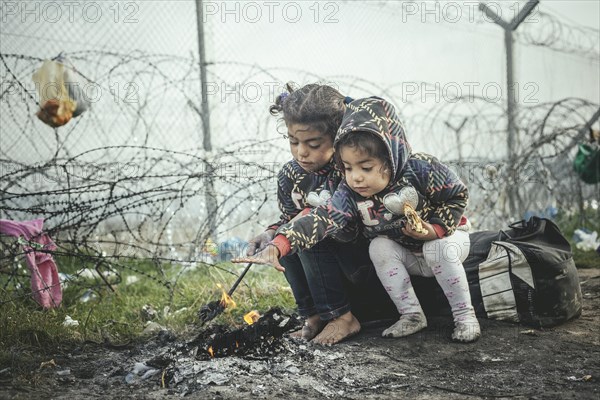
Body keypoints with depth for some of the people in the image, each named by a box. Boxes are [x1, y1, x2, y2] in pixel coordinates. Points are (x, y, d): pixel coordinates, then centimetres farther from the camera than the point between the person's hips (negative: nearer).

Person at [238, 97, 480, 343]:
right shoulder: (350, 194, -22)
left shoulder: (421, 169, -29)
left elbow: (457, 195, -15)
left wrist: (435, 229, -30)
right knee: (379, 247, -24)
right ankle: (411, 315, -12)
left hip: (446, 236, -3)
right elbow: (321, 219, -36)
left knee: (439, 249, -33)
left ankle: (465, 315, -15)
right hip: (403, 254, 3)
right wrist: (278, 246, -51)